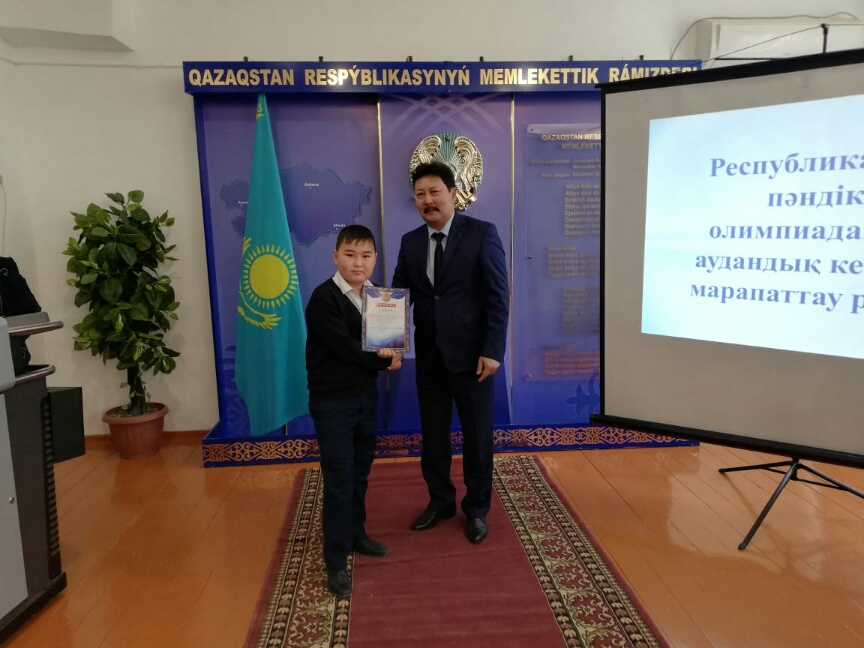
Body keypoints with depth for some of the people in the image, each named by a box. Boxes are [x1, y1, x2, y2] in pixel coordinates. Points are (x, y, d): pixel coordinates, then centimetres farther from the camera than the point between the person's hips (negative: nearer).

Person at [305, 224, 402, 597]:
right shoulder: (324, 298, -16)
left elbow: (386, 339, 10)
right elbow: (343, 348, -21)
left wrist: (389, 352, -13)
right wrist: (383, 361, -10)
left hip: (366, 394, 7)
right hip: (332, 400, -7)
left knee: (360, 473, 18)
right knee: (339, 480, -2)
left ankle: (355, 533, 37)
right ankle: (336, 563, 9)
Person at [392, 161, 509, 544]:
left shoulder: (482, 233, -8)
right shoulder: (410, 242, 6)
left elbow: (499, 296, -10)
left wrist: (492, 350, -16)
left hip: (471, 353, -4)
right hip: (428, 355, 4)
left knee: (477, 435, 10)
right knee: (432, 434, 15)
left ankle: (477, 508, 30)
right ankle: (440, 501, 36)